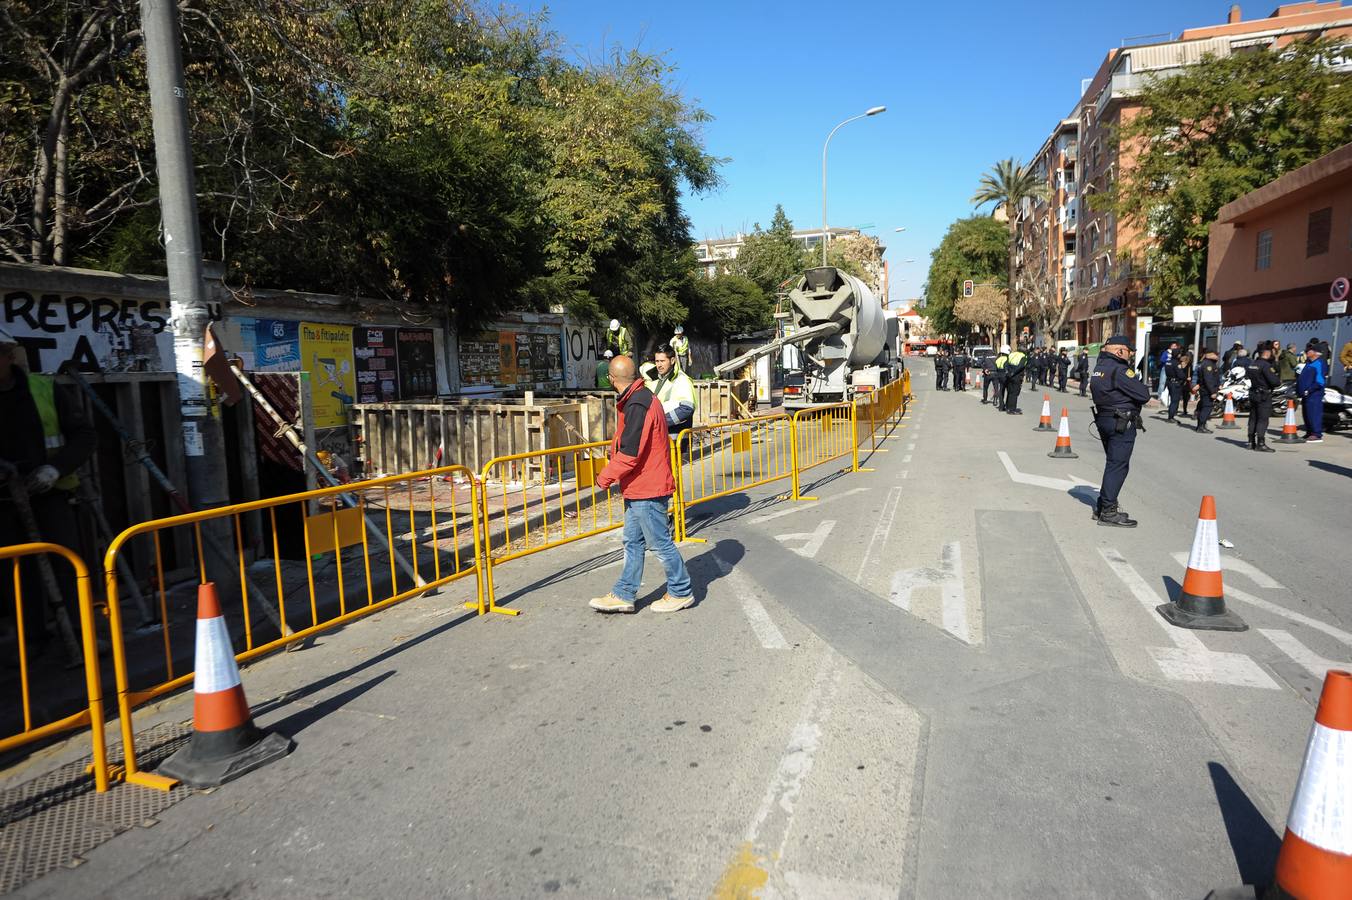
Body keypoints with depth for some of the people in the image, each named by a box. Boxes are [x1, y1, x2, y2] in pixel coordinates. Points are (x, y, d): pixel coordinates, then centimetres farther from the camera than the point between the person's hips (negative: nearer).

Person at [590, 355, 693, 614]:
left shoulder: (638, 405, -21)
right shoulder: (643, 398, 12)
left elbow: (630, 453, -24)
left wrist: (605, 477, -13)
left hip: (647, 489, -10)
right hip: (639, 488, 10)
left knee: (660, 542, 2)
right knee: (633, 542, 14)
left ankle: (680, 592, 17)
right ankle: (624, 595, 21)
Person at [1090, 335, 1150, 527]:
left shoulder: (1099, 367, 11)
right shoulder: (1120, 370, -17)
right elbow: (1144, 395, -17)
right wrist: (1141, 385, 4)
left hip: (1103, 419, 9)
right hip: (1122, 423, -9)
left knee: (1113, 464, 19)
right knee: (1118, 465, -5)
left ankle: (1103, 506, 24)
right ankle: (1108, 511, -3)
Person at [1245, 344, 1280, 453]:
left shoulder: (1251, 363, 7)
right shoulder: (1266, 365, -17)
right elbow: (1273, 380, -22)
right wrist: (1279, 381, -2)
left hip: (1253, 394, 8)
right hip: (1264, 395, -8)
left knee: (1253, 418, 12)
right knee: (1263, 420, -6)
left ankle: (1251, 442, 16)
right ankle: (1260, 444, -7)